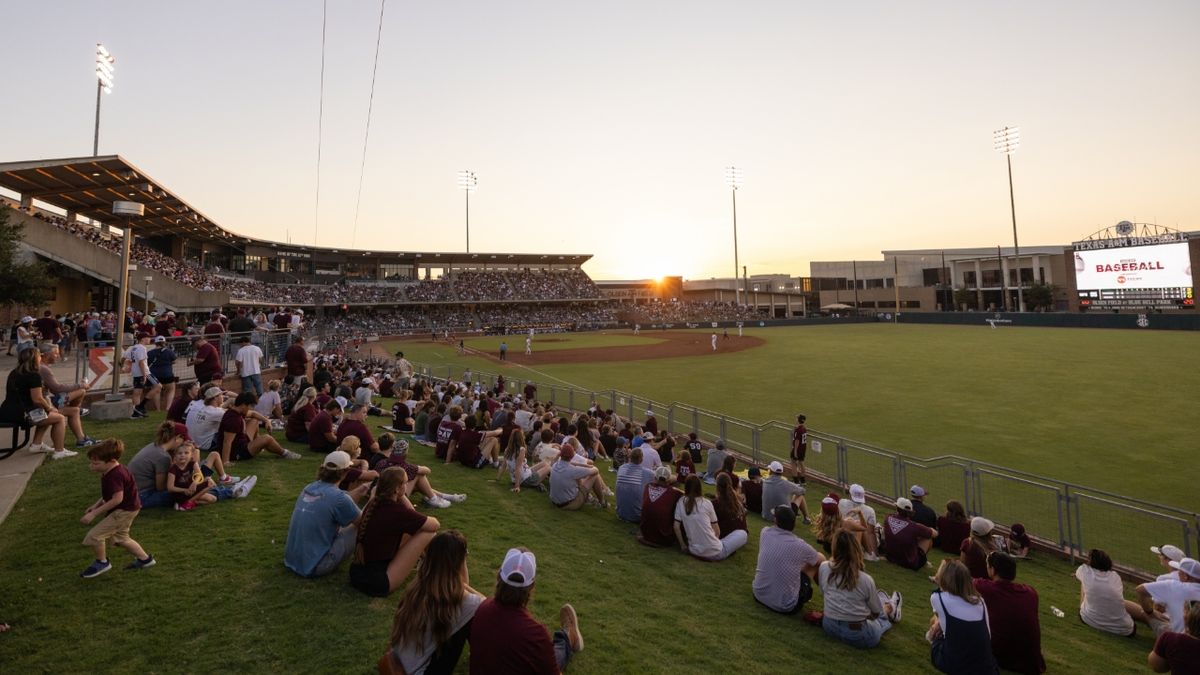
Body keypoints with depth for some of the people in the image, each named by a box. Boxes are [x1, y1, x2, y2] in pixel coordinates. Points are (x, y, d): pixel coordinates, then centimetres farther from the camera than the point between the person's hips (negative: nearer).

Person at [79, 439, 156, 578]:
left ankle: (102, 562, 16)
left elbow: (117, 499, -29)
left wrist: (94, 514, -23)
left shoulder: (114, 476, -29)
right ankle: (145, 558, 35)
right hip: (126, 509, 11)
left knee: (94, 535, -6)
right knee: (120, 537, 25)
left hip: (124, 511, -11)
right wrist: (95, 506, 7)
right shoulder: (111, 471, 1)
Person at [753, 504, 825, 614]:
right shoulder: (800, 545, -14)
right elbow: (822, 561, 8)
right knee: (818, 560, 9)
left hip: (759, 595, 4)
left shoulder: (765, 532, -7)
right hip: (786, 607, -4)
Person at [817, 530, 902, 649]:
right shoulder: (866, 580, -20)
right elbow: (876, 611, -4)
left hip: (829, 627, 4)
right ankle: (891, 607, 62)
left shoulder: (823, 568, -12)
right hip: (857, 636, -4)